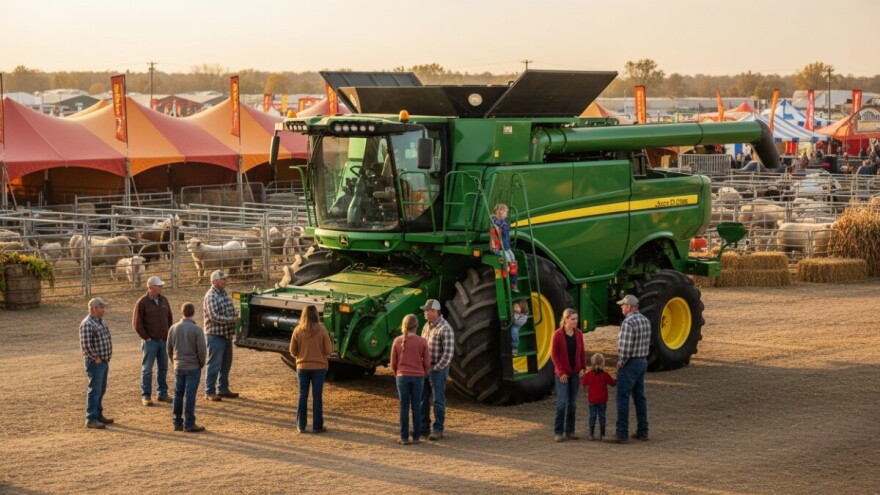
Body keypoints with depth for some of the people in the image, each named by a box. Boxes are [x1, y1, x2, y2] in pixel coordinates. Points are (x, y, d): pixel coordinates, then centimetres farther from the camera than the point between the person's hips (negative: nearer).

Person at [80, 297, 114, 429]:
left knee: (101, 390, 16)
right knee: (94, 390, -7)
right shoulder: (87, 324, -17)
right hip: (95, 362, -9)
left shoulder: (101, 322, 13)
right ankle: (91, 419, -3)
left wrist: (107, 357, 14)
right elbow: (85, 345, -22)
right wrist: (96, 358, -17)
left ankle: (98, 415, 26)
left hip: (104, 361, 9)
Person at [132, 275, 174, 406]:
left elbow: (170, 318, 16)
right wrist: (146, 337, -10)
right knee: (147, 369, 1)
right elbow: (136, 323, -10)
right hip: (150, 342, -6)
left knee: (163, 368, 11)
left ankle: (162, 393, 20)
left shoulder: (163, 300, 7)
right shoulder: (142, 302, -11)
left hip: (163, 341, 6)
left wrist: (168, 334, 9)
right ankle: (145, 396, 7)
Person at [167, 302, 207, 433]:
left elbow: (168, 348, 8)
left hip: (178, 367, 5)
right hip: (193, 367, -5)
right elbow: (202, 350, -14)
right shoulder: (197, 330, -15)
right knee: (190, 395, -2)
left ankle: (177, 423, 17)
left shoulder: (173, 328, 1)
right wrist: (201, 363, 3)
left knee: (178, 394, 12)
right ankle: (189, 424, 0)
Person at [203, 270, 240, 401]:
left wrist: (236, 318, 2)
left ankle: (223, 389, 25)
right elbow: (214, 316, -22)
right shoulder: (211, 296, -15)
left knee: (226, 364, 15)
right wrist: (232, 319, -19)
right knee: (214, 364, -5)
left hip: (227, 335, 9)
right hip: (216, 335, -9)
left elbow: (230, 312, 20)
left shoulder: (224, 294, 13)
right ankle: (210, 392, 1)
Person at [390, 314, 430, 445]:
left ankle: (404, 437, 5)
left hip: (402, 377, 0)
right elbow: (427, 363, -2)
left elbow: (393, 363, 1)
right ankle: (416, 436, 10)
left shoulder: (397, 341, -4)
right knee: (416, 406, 7)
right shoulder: (422, 342, -5)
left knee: (404, 407, 4)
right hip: (418, 377, 0)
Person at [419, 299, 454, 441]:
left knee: (438, 400, -1)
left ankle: (438, 429, 6)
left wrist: (436, 368, -17)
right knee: (422, 398, 13)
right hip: (425, 367, 8)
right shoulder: (427, 326, 9)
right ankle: (424, 426, 24)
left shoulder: (445, 328, -17)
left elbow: (448, 352, -21)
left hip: (438, 368, -8)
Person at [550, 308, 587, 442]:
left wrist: (583, 368, -2)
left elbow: (582, 352, 10)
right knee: (562, 402, -8)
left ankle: (570, 431, 15)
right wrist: (561, 372, -11)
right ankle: (558, 432, 0)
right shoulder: (558, 334, -10)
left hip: (575, 373, 4)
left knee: (573, 403, 7)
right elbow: (553, 354, -8)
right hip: (562, 374, -4)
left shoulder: (579, 334, 3)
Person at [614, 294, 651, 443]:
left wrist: (620, 364, -11)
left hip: (629, 364, -9)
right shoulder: (646, 320, 8)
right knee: (639, 397, 14)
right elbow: (646, 343, 12)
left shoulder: (628, 322, -20)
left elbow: (624, 348, -23)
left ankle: (622, 434, -3)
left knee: (623, 398, -3)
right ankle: (642, 431, 18)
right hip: (643, 362, 9)